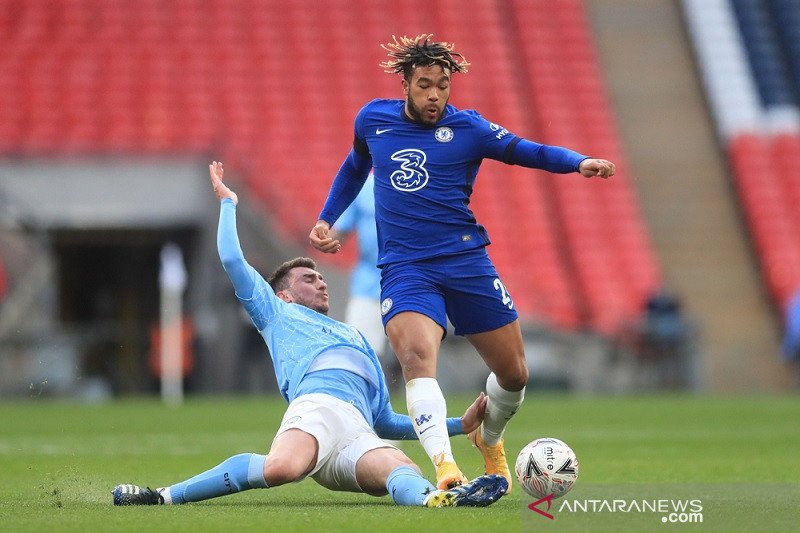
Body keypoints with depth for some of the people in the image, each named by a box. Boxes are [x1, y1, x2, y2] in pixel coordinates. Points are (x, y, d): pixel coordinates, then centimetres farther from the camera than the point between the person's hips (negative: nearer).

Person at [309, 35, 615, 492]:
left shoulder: (468, 128, 1)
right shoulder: (373, 119, 8)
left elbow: (531, 152, -3)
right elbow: (355, 167, 28)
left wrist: (579, 162, -21)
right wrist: (326, 220, 22)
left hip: (465, 260, 1)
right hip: (404, 266, -1)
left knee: (514, 373, 6)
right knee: (418, 356, -29)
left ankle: (490, 439, 41)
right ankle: (445, 468, -45)